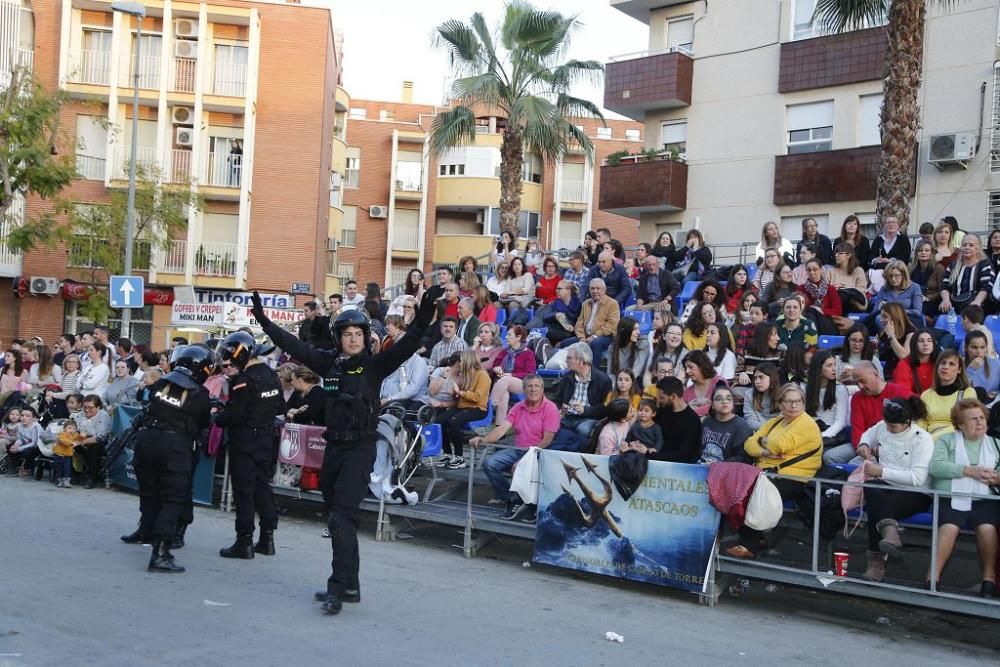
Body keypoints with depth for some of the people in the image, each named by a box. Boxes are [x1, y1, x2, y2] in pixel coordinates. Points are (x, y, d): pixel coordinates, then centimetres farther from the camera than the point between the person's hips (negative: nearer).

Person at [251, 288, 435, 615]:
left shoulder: (375, 364, -5)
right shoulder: (330, 362, 8)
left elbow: (404, 348, -19)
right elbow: (293, 345, 13)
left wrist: (421, 323, -35)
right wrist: (264, 320, 14)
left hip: (360, 448, -6)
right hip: (334, 446, 6)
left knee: (343, 517, -14)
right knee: (338, 517, 11)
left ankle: (339, 586, -13)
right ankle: (349, 586, 21)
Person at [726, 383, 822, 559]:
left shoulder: (806, 423, -6)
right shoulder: (774, 422, 19)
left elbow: (780, 445, -20)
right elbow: (749, 443, 11)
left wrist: (765, 441, 1)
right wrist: (764, 452, -10)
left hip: (793, 479, -7)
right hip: (768, 473, 7)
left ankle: (750, 544, -14)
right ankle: (756, 538, -5)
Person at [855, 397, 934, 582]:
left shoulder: (922, 439, -8)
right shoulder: (883, 426, 9)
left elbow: (917, 478, -19)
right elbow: (869, 433, 37)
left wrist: (882, 472, -20)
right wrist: (865, 445, 13)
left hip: (912, 493, -4)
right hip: (882, 485, 4)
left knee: (877, 507, -35)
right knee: (875, 494, -36)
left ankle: (877, 558, -34)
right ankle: (889, 530, -55)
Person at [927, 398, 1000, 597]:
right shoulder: (946, 440, 13)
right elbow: (936, 466, -5)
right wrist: (970, 471, -13)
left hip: (983, 500, 2)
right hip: (951, 498, -2)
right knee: (949, 527, -30)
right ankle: (933, 578, -24)